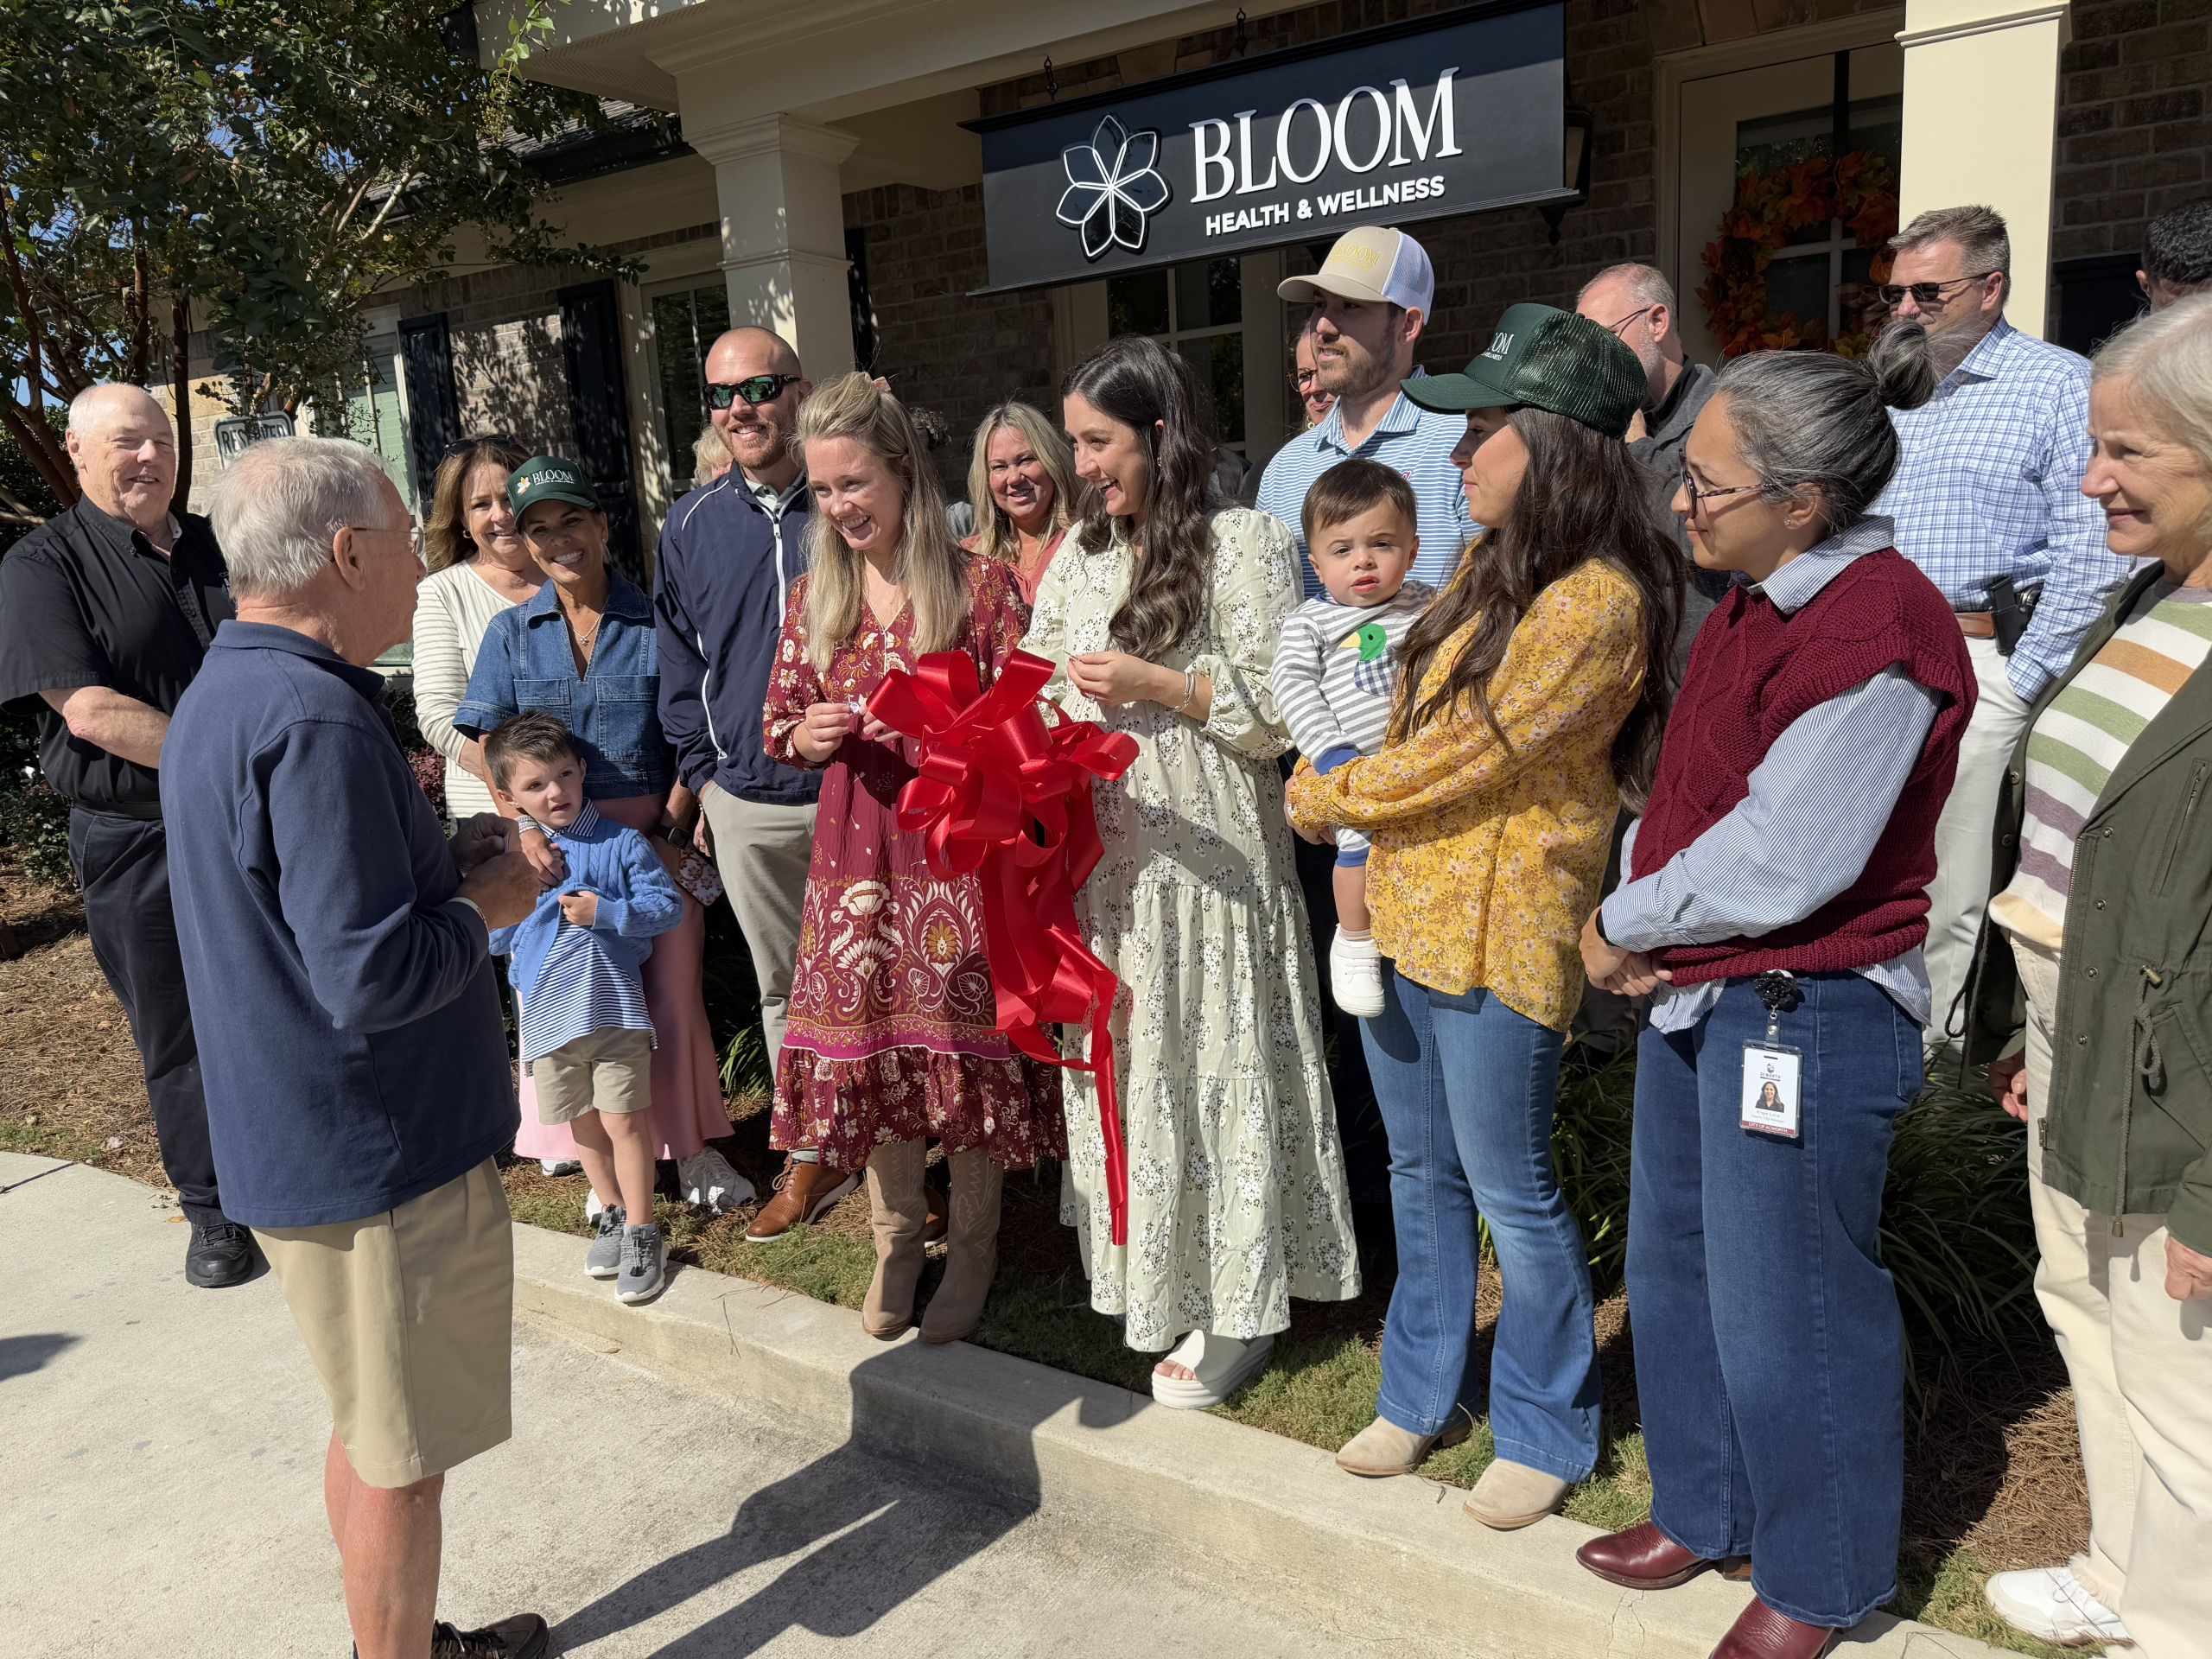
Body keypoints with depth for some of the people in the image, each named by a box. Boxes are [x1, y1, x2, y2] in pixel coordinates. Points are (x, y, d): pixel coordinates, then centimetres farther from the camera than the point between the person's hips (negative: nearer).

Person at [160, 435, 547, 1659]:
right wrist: (484, 907, -12)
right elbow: (373, 977, -30)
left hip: (299, 1142, 10)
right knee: (403, 1457, 7)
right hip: (378, 1157, -10)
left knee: (372, 1427, 24)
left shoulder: (224, 694, 9)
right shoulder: (313, 718, -25)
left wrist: (440, 862, 6)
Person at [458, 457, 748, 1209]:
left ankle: (691, 1145, 11)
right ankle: (582, 1142, 19)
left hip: (651, 836, -1)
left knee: (671, 989, -2)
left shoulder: (654, 622, 2)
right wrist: (526, 829, -12)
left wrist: (668, 827, -12)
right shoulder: (512, 632, 8)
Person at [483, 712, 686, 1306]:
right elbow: (492, 938, 3)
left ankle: (641, 1235, 8)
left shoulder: (622, 844, -3)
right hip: (548, 1011, 3)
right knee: (582, 1123, 16)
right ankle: (614, 1214, 34)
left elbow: (667, 906, -6)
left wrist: (604, 912, -16)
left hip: (614, 1006, -3)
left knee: (624, 1122, -4)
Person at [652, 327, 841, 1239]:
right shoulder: (690, 526, 5)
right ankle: (813, 1156, 31)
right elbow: (680, 661, 14)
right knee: (784, 988, 15)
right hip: (749, 804, 3)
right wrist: (701, 773, 10)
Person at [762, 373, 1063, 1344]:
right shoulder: (815, 596, 9)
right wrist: (809, 736, -7)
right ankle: (896, 1237, 29)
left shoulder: (981, 585, -4)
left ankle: (973, 1248, 23)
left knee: (961, 1041, 1)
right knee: (863, 1044, 7)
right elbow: (776, 723, 15)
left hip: (956, 851, -4)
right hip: (853, 853, 4)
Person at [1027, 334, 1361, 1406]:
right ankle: (1154, 1275, 26)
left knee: (1212, 1058, 0)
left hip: (1205, 854, -6)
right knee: (1122, 1054, 10)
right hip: (1104, 854, 7)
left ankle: (1239, 1305, 14)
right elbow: (1049, 690, 20)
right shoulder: (1082, 553, 14)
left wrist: (1157, 684, -17)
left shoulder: (1242, 544, -7)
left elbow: (1282, 710, -12)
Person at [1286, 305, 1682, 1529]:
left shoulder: (1595, 605, -19)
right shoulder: (1489, 567, 9)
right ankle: (1424, 1395, 37)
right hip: (1400, 912, 8)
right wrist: (1351, 814, 5)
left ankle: (1543, 1433, 28)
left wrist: (1319, 799, -4)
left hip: (1496, 935, -8)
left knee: (1512, 1195, 7)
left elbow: (1452, 760, -18)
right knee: (1422, 1177, 19)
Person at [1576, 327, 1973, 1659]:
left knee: (1784, 1310, 6)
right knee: (1674, 1270, 20)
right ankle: (1706, 1513, 40)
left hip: (1808, 1013, -10)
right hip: (1695, 995, 10)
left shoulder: (1875, 629, -21)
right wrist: (1637, 920, -3)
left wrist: (1623, 923, -11)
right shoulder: (1756, 604, 10)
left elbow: (1781, 861, -24)